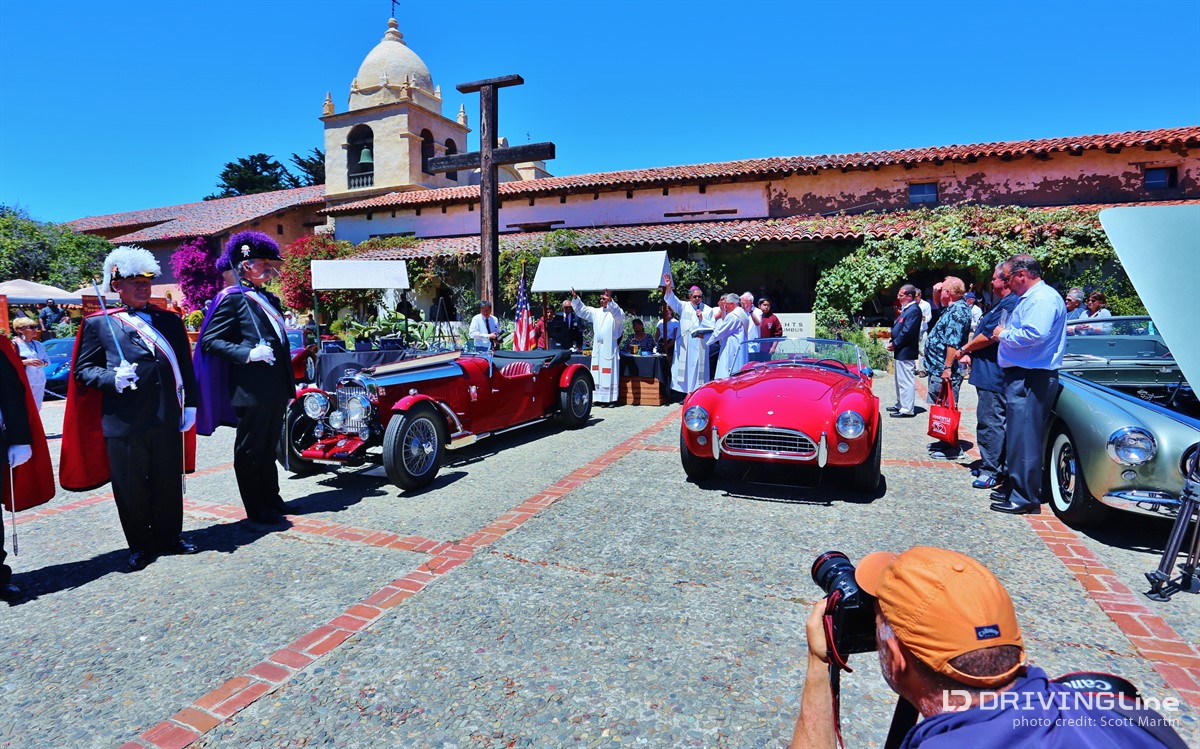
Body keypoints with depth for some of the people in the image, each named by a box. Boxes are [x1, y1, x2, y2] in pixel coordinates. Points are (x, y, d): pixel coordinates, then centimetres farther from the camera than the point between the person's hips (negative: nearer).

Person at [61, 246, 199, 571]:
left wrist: (190, 404, 6)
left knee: (169, 480, 11)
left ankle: (169, 537, 27)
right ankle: (139, 546, 22)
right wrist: (113, 379, -16)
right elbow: (82, 370, 3)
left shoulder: (169, 320, 11)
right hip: (123, 421, -2)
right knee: (130, 485, 7)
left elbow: (185, 366, 11)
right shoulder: (98, 324, 4)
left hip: (167, 417, 2)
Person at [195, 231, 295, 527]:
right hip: (251, 389, -8)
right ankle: (257, 512, 12)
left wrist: (288, 385, 18)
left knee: (268, 448, 17)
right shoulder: (233, 298, -7)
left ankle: (272, 501, 29)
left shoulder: (270, 299, 16)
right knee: (250, 451, 4)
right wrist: (248, 353, -23)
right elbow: (210, 340, -12)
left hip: (275, 388, 8)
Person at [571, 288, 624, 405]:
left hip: (609, 348, -6)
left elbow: (619, 315, -26)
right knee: (597, 373, 6)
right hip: (596, 347, 6)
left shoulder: (615, 311, -4)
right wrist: (575, 298, 2)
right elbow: (582, 309, 16)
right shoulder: (596, 312, 14)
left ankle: (609, 399, -3)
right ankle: (598, 398, 11)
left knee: (608, 373, -6)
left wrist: (610, 301, -39)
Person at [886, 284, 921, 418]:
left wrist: (894, 344, -15)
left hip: (906, 352, -11)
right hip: (901, 351, 11)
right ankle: (901, 404, 30)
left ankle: (907, 410, -1)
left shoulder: (914, 310, -16)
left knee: (906, 381, -5)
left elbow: (907, 331, -22)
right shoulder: (906, 309, 15)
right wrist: (893, 342, 6)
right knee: (900, 380, 19)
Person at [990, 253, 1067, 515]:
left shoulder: (1043, 298, -15)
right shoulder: (1030, 298, 19)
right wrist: (1005, 333, 11)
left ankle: (1025, 497, -4)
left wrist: (1004, 333, -13)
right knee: (1018, 435, 18)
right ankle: (1016, 487, 28)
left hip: (1031, 379, -11)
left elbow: (1034, 335, -27)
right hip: (1021, 375, 11)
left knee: (1025, 437, -8)